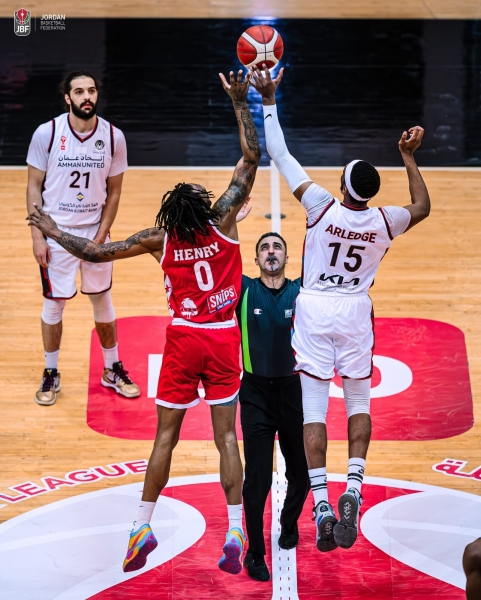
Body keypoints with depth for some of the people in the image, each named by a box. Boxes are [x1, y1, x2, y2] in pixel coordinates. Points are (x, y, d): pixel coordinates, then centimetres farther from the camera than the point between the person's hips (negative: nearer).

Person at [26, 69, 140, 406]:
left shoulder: (113, 137, -6)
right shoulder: (47, 134, -11)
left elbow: (114, 192, 2)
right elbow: (34, 186, -4)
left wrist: (101, 236, -5)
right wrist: (37, 236, -9)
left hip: (95, 232, 2)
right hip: (56, 232, -2)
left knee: (103, 301, 12)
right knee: (54, 303, 6)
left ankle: (113, 370, 27)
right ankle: (51, 374, 21)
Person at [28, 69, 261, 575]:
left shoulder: (161, 239, -7)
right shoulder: (223, 223, -8)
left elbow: (96, 253, -4)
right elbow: (251, 158, -4)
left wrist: (52, 232, 11)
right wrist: (239, 103, 0)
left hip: (183, 339, 0)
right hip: (223, 339, 0)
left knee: (165, 436, 7)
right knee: (226, 436, 1)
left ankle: (142, 526, 7)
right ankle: (234, 532, -5)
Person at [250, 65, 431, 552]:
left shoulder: (322, 207, -16)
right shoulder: (385, 222, -9)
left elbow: (279, 154, -9)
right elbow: (422, 207, 15)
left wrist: (268, 101, -1)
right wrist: (408, 158, 17)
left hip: (314, 310, -2)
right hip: (356, 312, 2)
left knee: (313, 408, -2)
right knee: (359, 401, 16)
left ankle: (321, 506, -9)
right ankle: (353, 487, -4)